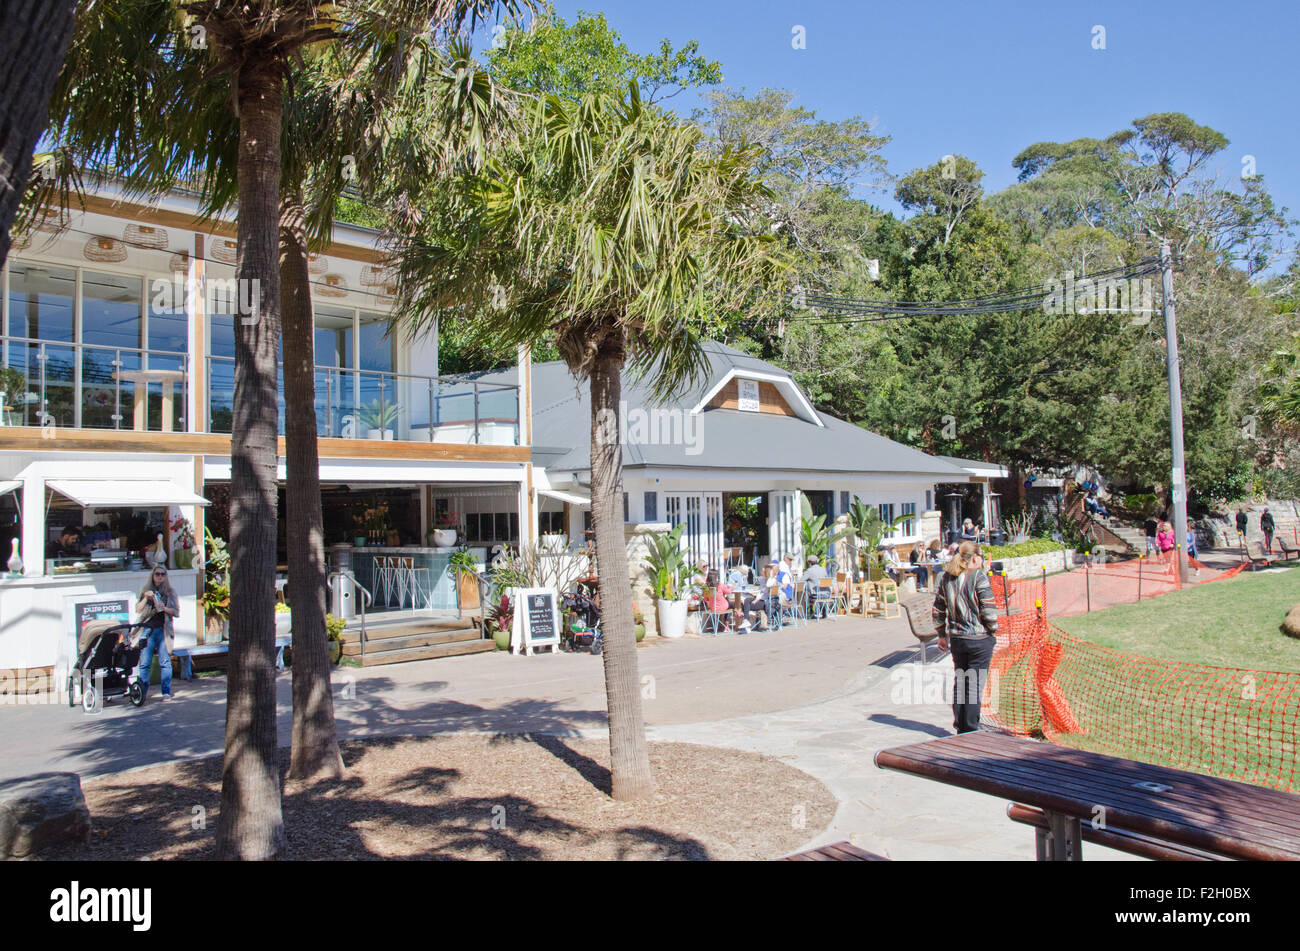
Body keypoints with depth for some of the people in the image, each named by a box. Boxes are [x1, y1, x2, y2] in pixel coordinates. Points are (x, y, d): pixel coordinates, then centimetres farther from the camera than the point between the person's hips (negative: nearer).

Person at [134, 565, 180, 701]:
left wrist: (164, 608, -10)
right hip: (147, 630, 1)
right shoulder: (145, 591, 13)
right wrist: (146, 598, -7)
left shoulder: (169, 592, 10)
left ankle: (166, 692, -3)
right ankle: (142, 692, 8)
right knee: (144, 663, -1)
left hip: (163, 630, -1)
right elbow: (138, 610, 6)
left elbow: (177, 613, 6)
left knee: (165, 662, -5)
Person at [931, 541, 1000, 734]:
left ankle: (959, 725, 21)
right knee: (975, 684, 2)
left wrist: (942, 635, 18)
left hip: (956, 638, 6)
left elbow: (937, 610, 10)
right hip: (979, 638, -6)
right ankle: (970, 729, 5)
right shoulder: (979, 577, -12)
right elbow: (989, 610, -14)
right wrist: (993, 631, 1)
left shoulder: (946, 578, 6)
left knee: (960, 681, 16)